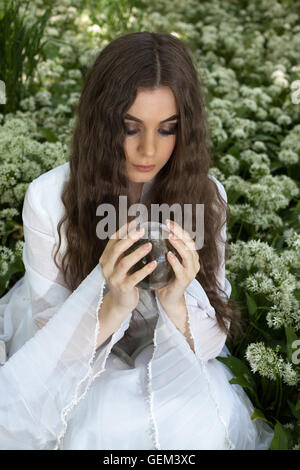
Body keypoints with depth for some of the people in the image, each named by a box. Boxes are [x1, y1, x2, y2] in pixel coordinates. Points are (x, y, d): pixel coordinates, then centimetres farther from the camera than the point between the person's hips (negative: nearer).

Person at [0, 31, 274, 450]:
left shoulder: (205, 195, -13)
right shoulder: (48, 198, -19)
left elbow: (209, 344, -11)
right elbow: (54, 341, -16)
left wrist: (176, 302, -34)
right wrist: (113, 304, -37)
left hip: (166, 364, 3)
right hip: (74, 367, -2)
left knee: (207, 413, -26)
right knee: (111, 421, -32)